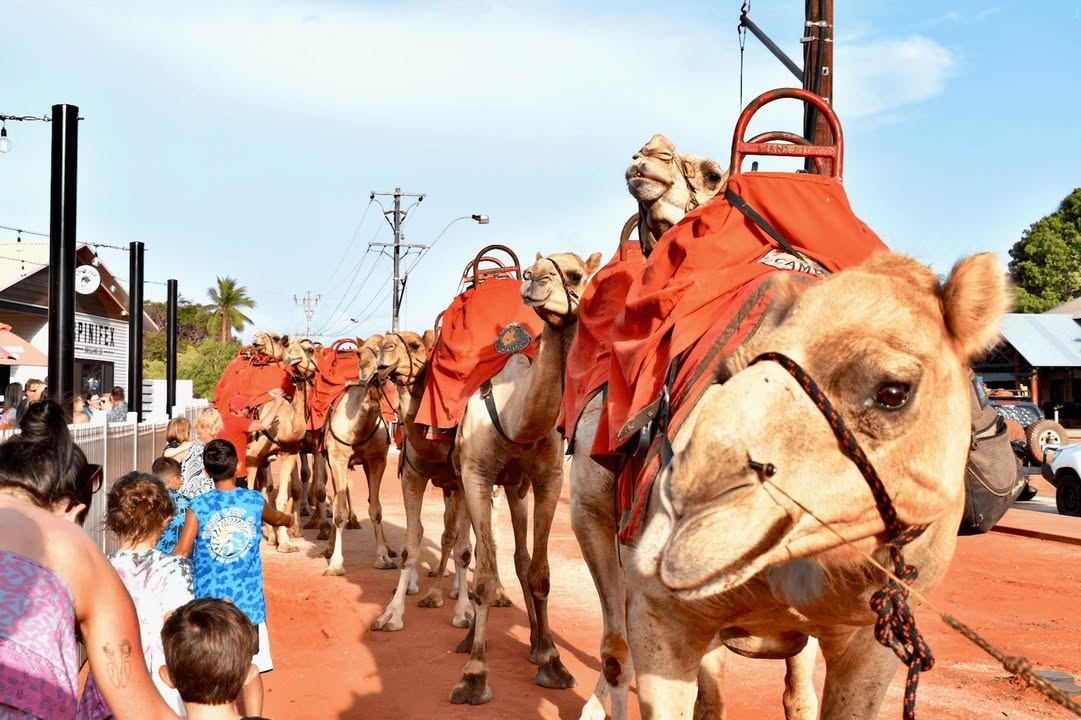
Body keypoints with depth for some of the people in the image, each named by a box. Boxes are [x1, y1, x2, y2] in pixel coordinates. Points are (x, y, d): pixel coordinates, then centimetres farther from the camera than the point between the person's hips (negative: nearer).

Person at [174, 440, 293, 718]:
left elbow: (181, 554, -12)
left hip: (207, 602, -1)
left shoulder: (198, 507, -7)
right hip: (248, 601, 1)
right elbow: (276, 519, 23)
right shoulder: (255, 501, 0)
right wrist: (288, 518, 46)